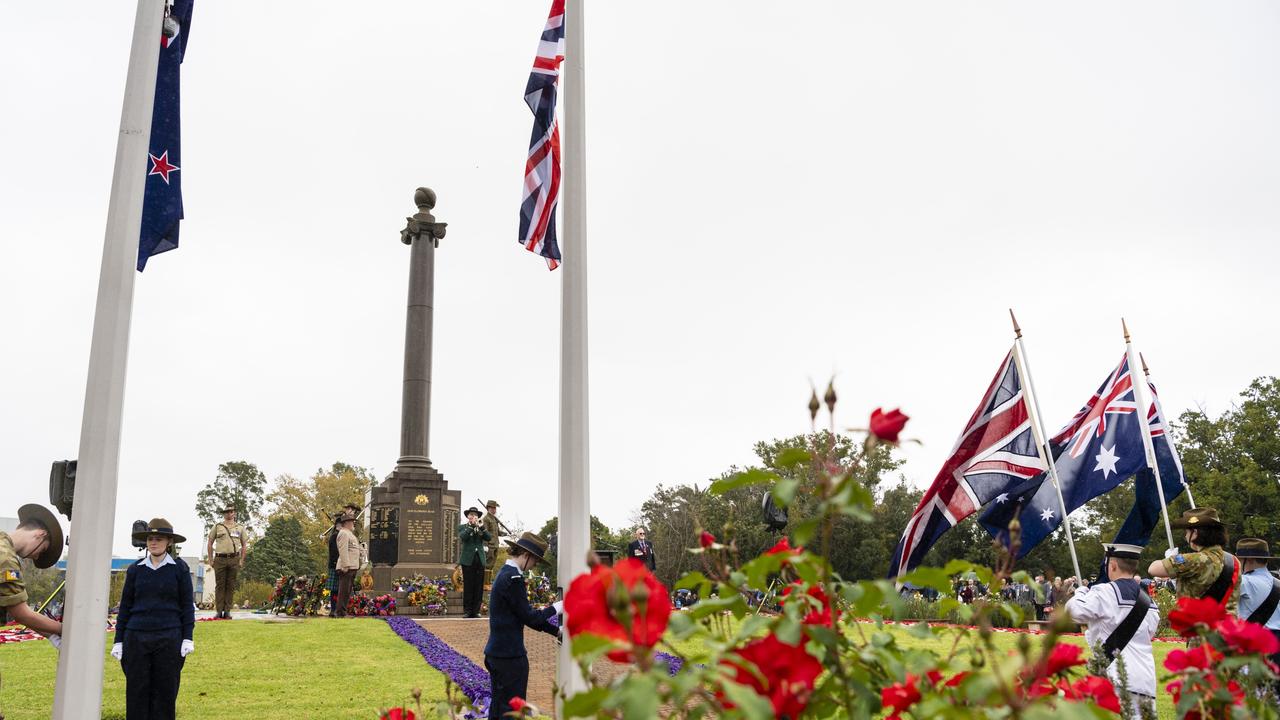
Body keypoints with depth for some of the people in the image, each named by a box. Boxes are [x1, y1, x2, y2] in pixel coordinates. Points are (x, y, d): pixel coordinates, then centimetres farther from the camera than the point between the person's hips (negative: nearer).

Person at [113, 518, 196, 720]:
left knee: (165, 691, 2)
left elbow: (187, 605, 3)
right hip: (136, 638, 2)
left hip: (169, 638, -2)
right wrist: (118, 640, 6)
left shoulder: (180, 568, 2)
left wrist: (188, 638, -3)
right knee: (136, 691, 3)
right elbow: (125, 606, 10)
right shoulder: (135, 569, 7)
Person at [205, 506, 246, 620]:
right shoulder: (217, 527, 10)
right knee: (219, 585, -2)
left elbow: (243, 545, 15)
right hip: (220, 559, -1)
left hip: (234, 559, 1)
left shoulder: (240, 528, 13)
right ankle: (219, 611, 1)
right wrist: (210, 559, 4)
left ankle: (227, 611, 5)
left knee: (231, 586, 1)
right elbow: (210, 543, 11)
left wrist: (241, 560, 6)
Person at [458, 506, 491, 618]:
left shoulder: (481, 527, 14)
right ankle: (467, 610, 2)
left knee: (479, 587, 2)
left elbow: (488, 538, -2)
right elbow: (463, 537, -15)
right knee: (468, 586, -4)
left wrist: (481, 527, -16)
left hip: (480, 560, 3)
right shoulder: (462, 527, 6)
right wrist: (471, 526, -21)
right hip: (468, 560, -3)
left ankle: (476, 610, 8)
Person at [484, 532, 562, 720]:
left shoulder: (505, 574, 13)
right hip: (510, 655, -10)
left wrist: (556, 631, 16)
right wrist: (555, 608, -3)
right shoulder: (513, 578, -20)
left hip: (496, 652, 10)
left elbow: (526, 615, 17)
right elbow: (529, 617, -18)